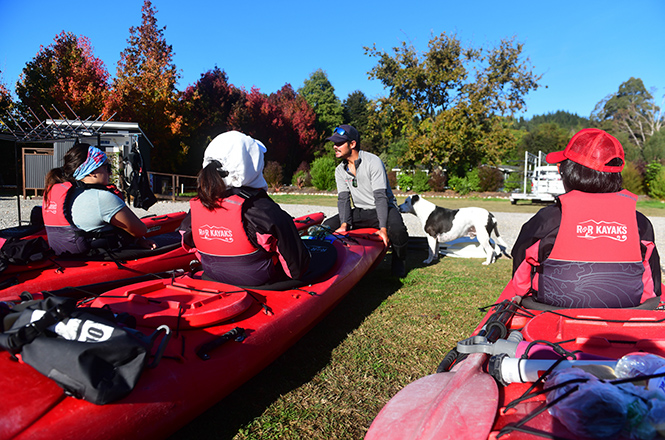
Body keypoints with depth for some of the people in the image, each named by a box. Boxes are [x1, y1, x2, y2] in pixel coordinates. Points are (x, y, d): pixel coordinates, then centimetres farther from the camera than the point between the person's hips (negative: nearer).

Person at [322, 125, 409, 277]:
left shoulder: (373, 162, -18)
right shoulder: (340, 170, 1)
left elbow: (380, 197, -24)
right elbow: (343, 198, -4)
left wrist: (383, 228, -33)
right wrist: (344, 224, -22)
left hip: (383, 208, -5)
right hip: (360, 212, 5)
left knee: (397, 230, -36)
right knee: (328, 226, -11)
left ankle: (398, 261, -3)